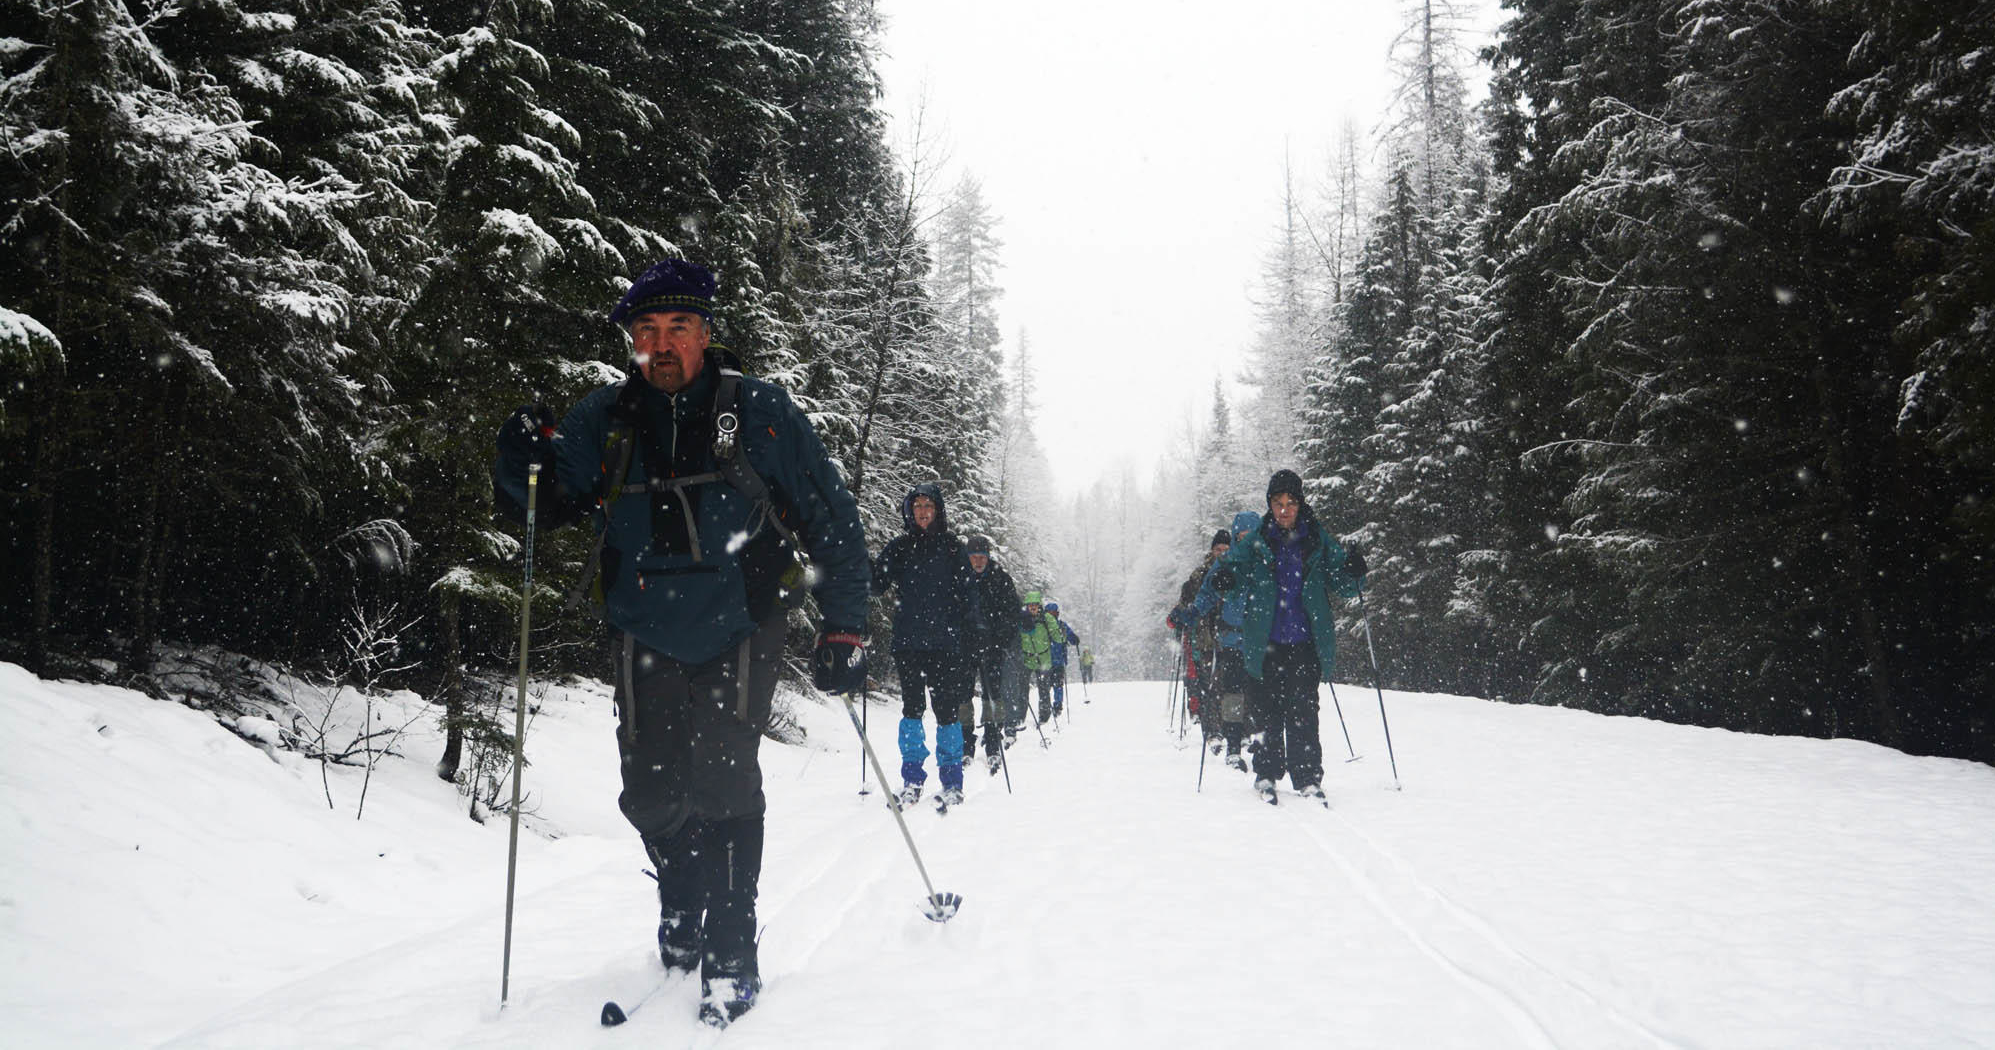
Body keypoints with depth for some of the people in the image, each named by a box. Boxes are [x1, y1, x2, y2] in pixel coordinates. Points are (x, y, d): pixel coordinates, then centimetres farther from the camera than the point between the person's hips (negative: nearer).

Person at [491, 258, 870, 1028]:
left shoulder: (757, 411, -3)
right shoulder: (605, 420, 4)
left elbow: (829, 519, 1)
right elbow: (539, 504, 12)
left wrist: (844, 629, -3)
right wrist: (523, 457, -12)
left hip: (737, 630, -3)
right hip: (647, 638, 3)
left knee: (722, 782, -10)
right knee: (650, 793, 3)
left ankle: (730, 961, 2)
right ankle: (683, 912, 32)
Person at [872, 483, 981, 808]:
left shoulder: (952, 547, 5)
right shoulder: (900, 547, 10)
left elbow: (968, 594, 4)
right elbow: (877, 584, 7)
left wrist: (972, 631, -6)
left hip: (945, 643, -2)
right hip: (908, 642, 2)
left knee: (947, 708, -2)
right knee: (912, 708, 1)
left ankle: (952, 782, 7)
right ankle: (912, 780, 8)